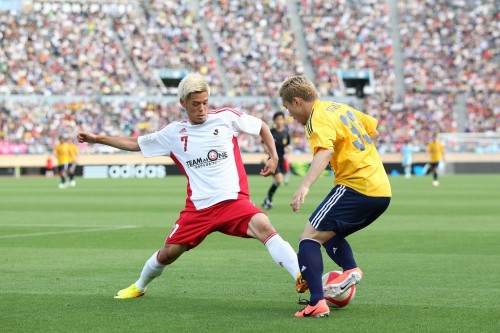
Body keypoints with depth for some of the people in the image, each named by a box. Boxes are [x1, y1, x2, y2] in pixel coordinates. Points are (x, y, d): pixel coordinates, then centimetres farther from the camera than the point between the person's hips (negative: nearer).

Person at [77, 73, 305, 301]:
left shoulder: (226, 118, 1)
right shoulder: (173, 133, 8)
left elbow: (262, 127, 15)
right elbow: (135, 144, 20)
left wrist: (274, 156, 4)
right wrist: (97, 139, 18)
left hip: (233, 200, -3)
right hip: (198, 208, 3)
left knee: (263, 226, -30)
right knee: (167, 254, 6)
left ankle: (303, 280, -34)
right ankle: (139, 287, 37)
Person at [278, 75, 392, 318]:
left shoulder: (318, 120, -10)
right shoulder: (340, 107, 18)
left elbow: (325, 152, -30)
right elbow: (373, 131, 29)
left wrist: (305, 186, -43)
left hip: (355, 187, -9)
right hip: (382, 190, 9)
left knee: (310, 236, -10)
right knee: (328, 234, 24)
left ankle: (317, 303, -24)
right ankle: (350, 269, -3)